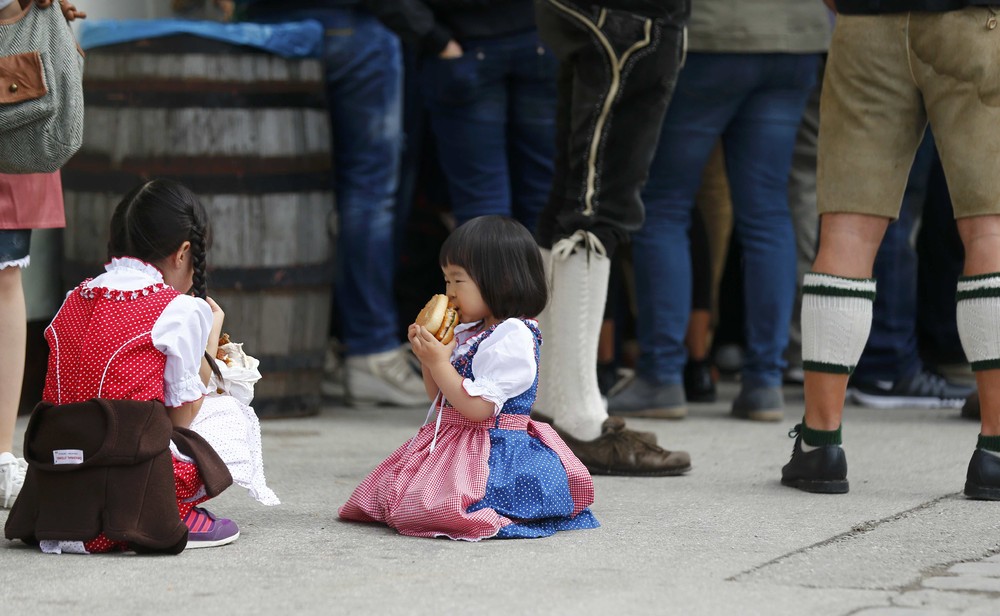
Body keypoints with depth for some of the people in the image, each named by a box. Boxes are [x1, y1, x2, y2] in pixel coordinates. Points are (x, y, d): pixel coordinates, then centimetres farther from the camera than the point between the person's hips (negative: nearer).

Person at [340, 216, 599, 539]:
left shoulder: (513, 339, -16)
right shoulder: (468, 333, 14)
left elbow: (477, 407, -22)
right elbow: (441, 399, 20)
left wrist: (439, 362, -19)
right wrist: (427, 358, 4)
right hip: (452, 444, 10)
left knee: (432, 506, -28)